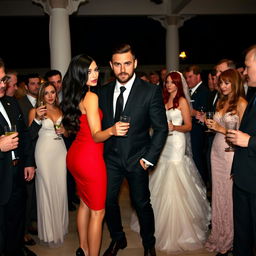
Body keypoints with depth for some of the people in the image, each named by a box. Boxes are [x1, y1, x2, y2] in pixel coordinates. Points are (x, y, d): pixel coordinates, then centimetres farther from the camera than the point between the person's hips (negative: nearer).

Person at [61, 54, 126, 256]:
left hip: (75, 155, 10)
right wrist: (112, 130, -40)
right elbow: (96, 135, -22)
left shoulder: (74, 96, 8)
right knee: (98, 212, 2)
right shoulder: (91, 97, -17)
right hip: (89, 158, -10)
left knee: (85, 203, 23)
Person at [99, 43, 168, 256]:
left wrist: (149, 158, -11)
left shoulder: (151, 91, -11)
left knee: (142, 204, 9)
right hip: (111, 158, 4)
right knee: (108, 201, 11)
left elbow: (161, 128, -9)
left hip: (137, 159, -3)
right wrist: (100, 152, 0)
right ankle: (117, 239, 38)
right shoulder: (104, 92, 2)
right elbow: (100, 125, 8)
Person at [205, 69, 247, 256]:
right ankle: (219, 235, 30)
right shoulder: (221, 102, 12)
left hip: (231, 154, -7)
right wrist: (209, 123, 2)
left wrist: (221, 129, -18)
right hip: (217, 151, 7)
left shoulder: (241, 103, -9)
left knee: (229, 194, 3)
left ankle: (229, 241, 21)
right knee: (218, 193, 13)